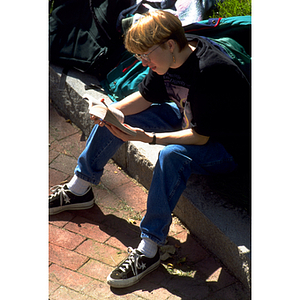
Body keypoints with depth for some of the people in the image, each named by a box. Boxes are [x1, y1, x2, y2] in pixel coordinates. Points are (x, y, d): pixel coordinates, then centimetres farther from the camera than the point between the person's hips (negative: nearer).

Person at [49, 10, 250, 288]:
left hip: (226, 148, -9)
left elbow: (200, 137, -31)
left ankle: (149, 248, -28)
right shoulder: (170, 56, -9)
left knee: (172, 156, -41)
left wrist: (147, 137, -35)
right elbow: (145, 96, 4)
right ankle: (78, 189, 18)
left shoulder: (210, 71, -33)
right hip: (188, 120, 9)